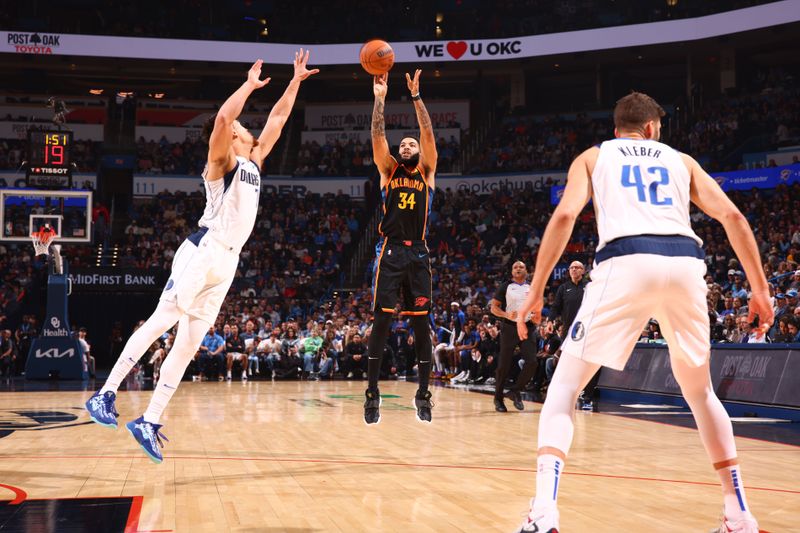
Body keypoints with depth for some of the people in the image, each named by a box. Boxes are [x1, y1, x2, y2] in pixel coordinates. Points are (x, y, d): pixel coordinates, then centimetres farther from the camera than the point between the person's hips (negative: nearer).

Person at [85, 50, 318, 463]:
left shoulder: (253, 162, 21)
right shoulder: (223, 161, 1)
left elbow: (277, 119, 27)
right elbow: (222, 118, -19)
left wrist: (295, 81, 25)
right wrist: (249, 85, -8)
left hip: (227, 262, 7)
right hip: (202, 252, -7)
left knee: (189, 343, 3)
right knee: (160, 322, -14)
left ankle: (149, 422, 3)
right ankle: (105, 394, -10)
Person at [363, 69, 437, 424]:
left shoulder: (427, 172, 12)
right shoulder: (388, 170, 12)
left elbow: (428, 134, 0)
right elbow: (378, 135, 0)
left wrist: (416, 97, -4)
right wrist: (379, 98, -6)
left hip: (417, 254, 1)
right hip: (390, 252, -1)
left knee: (421, 322, 2)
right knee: (382, 321, -6)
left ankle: (423, 394, 9)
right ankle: (372, 394, -1)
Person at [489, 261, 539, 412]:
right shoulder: (505, 287, 2)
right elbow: (494, 307, 0)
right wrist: (506, 315, -18)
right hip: (510, 327, -3)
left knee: (532, 362, -12)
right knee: (504, 365, -2)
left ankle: (515, 391, 5)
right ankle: (498, 398, 11)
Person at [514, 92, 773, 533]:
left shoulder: (593, 157, 23)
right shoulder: (680, 160, 29)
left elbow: (565, 215, 4)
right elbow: (732, 217, 15)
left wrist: (536, 292, 5)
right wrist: (760, 289, 18)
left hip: (626, 263, -3)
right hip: (685, 264, 3)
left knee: (564, 387, 8)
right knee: (700, 391, 24)